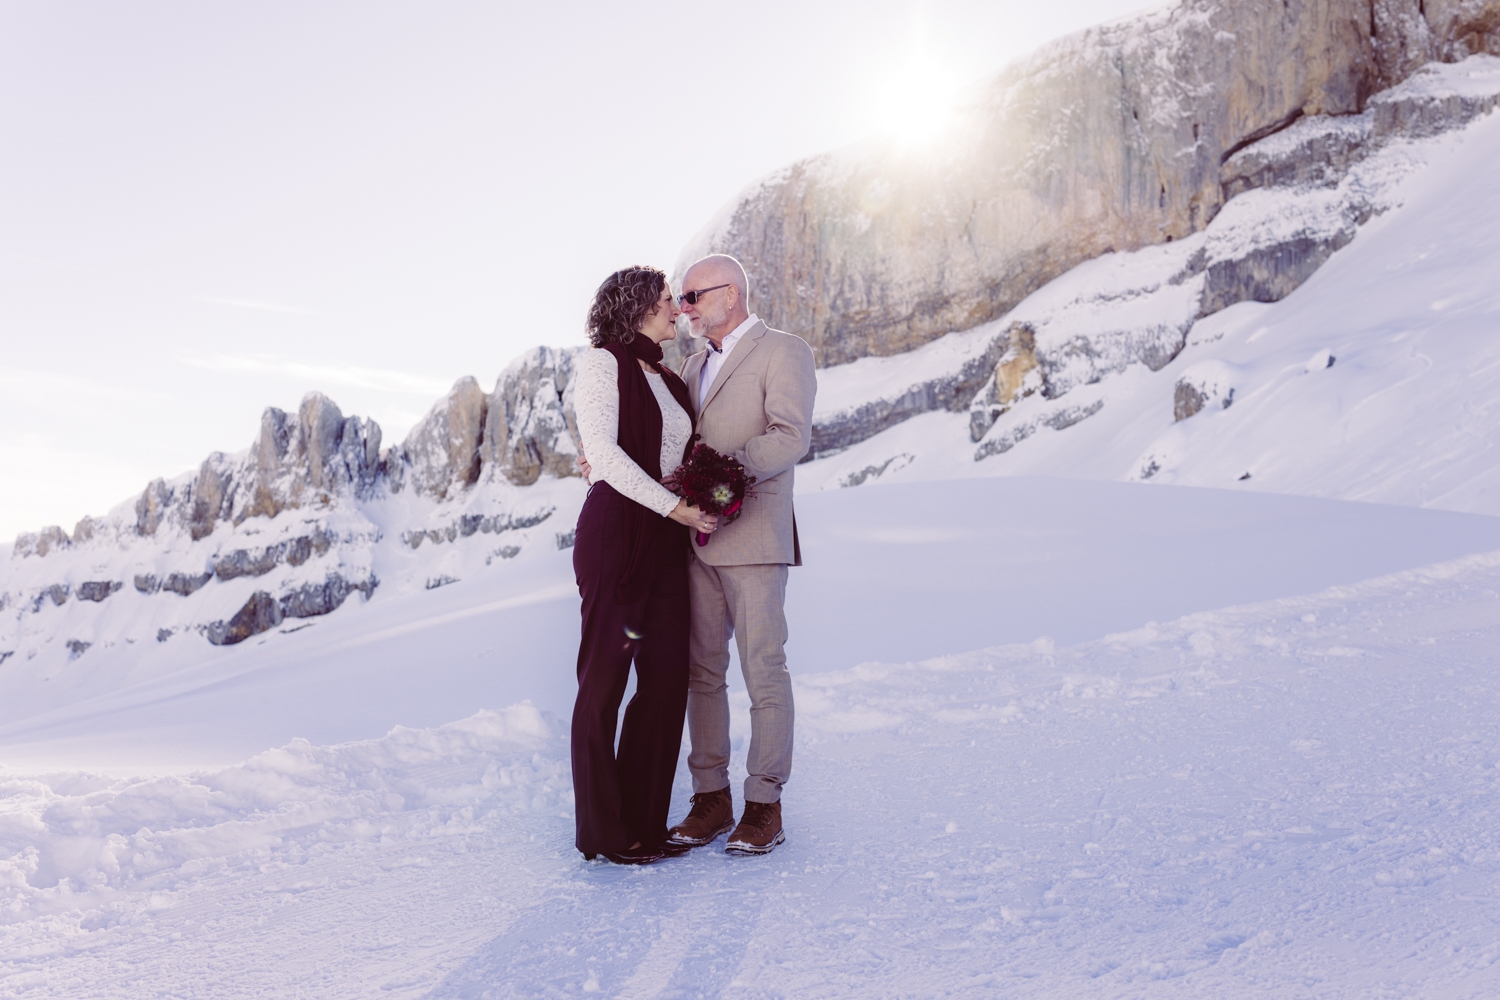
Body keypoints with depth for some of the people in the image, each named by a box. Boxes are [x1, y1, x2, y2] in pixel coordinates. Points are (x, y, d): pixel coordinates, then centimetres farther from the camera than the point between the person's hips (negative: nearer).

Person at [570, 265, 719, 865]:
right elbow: (605, 453, -13)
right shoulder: (601, 364, -2)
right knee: (605, 677, -1)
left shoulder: (670, 382, 21)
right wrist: (675, 506, -16)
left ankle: (645, 824, 14)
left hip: (668, 539, 7)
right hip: (614, 533, -7)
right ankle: (603, 831, 8)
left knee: (667, 679, 4)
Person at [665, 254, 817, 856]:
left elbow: (791, 437, -15)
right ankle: (711, 798, 16)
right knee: (701, 671, 7)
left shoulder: (783, 353, -1)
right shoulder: (695, 364, 22)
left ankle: (765, 805, 7)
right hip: (695, 535, 7)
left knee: (763, 671, -2)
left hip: (752, 536, -7)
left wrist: (722, 468, -26)